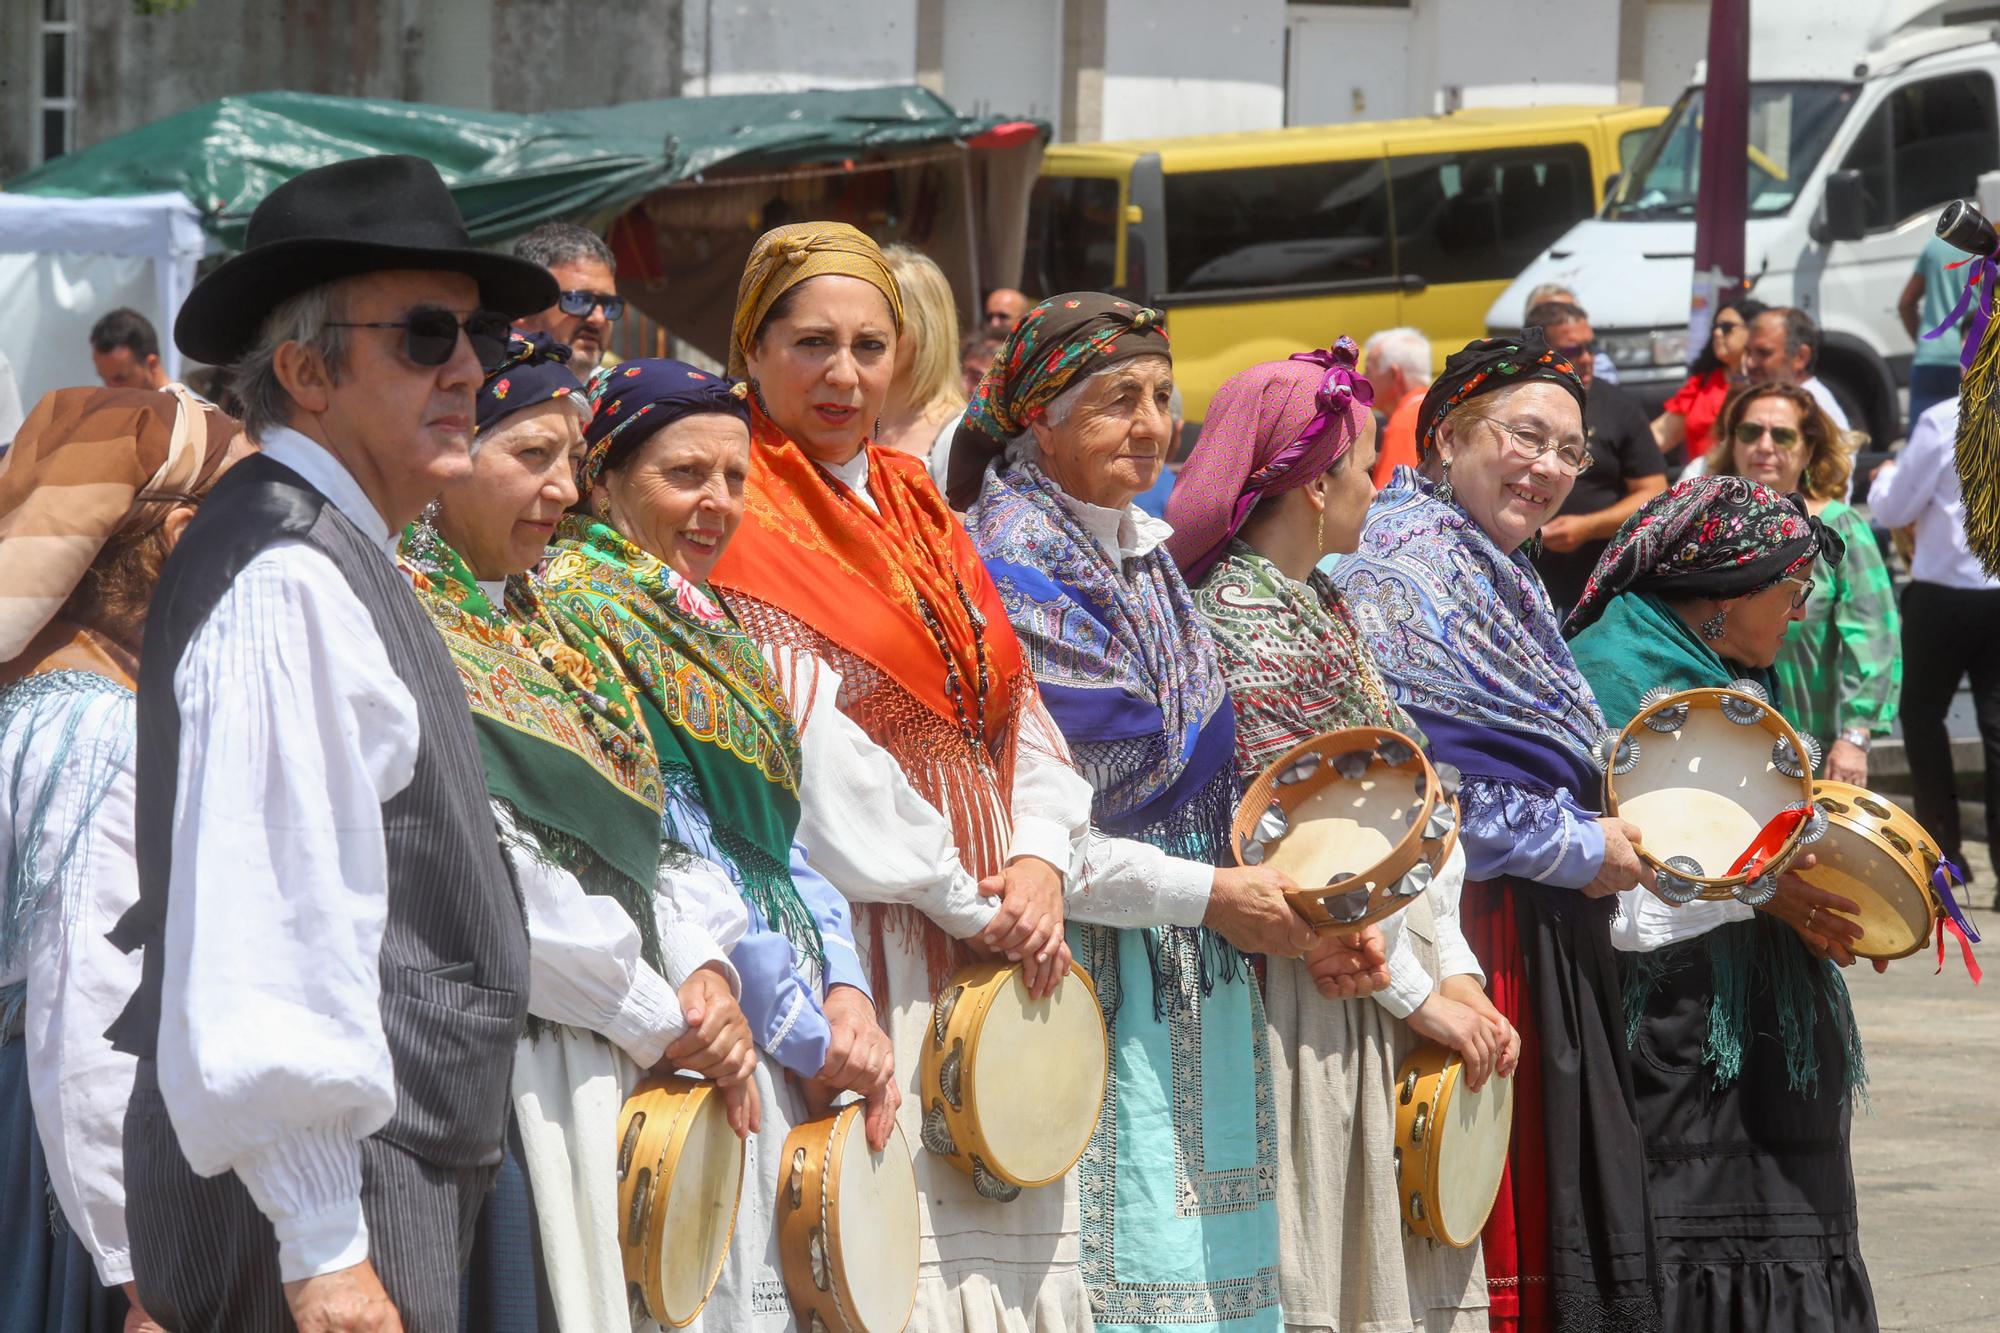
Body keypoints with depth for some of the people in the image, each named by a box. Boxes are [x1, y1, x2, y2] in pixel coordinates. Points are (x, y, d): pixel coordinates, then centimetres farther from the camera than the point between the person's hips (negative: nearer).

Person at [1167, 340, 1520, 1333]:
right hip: (1314, 1012, -9)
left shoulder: (1323, 606, 16)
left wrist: (1455, 972, 6)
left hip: (1395, 996, 9)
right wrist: (1418, 992, -12)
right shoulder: (1238, 616, -14)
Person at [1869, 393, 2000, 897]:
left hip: (1947, 590, -4)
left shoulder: (1942, 422, -16)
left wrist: (1885, 476, 13)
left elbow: (1892, 509, -8)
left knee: (1923, 713, 13)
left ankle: (1944, 848, 10)